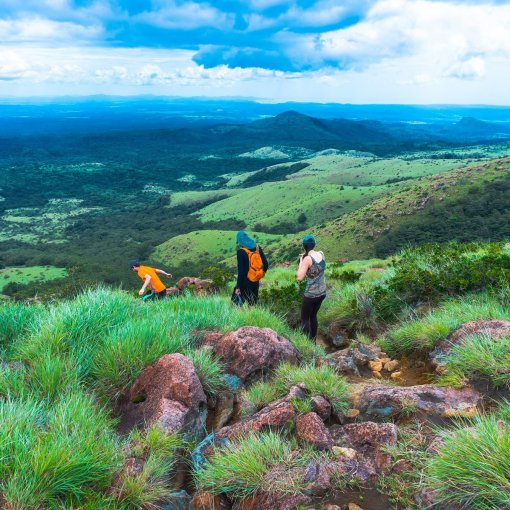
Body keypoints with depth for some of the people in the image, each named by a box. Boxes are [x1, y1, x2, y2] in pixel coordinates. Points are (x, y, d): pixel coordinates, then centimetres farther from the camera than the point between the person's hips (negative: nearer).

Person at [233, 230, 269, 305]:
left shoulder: (241, 251, -16)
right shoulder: (257, 248, 0)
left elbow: (241, 270, -18)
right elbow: (266, 264, 4)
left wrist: (238, 287, -13)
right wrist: (260, 274, 21)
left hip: (246, 282, -6)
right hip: (256, 282, 6)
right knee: (252, 303, 17)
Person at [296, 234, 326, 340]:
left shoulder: (307, 259, -20)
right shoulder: (321, 254, -1)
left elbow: (300, 278, -18)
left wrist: (301, 261, -10)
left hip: (311, 294, -7)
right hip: (322, 292, 7)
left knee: (304, 318, 10)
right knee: (313, 316, 23)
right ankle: (313, 341, 33)